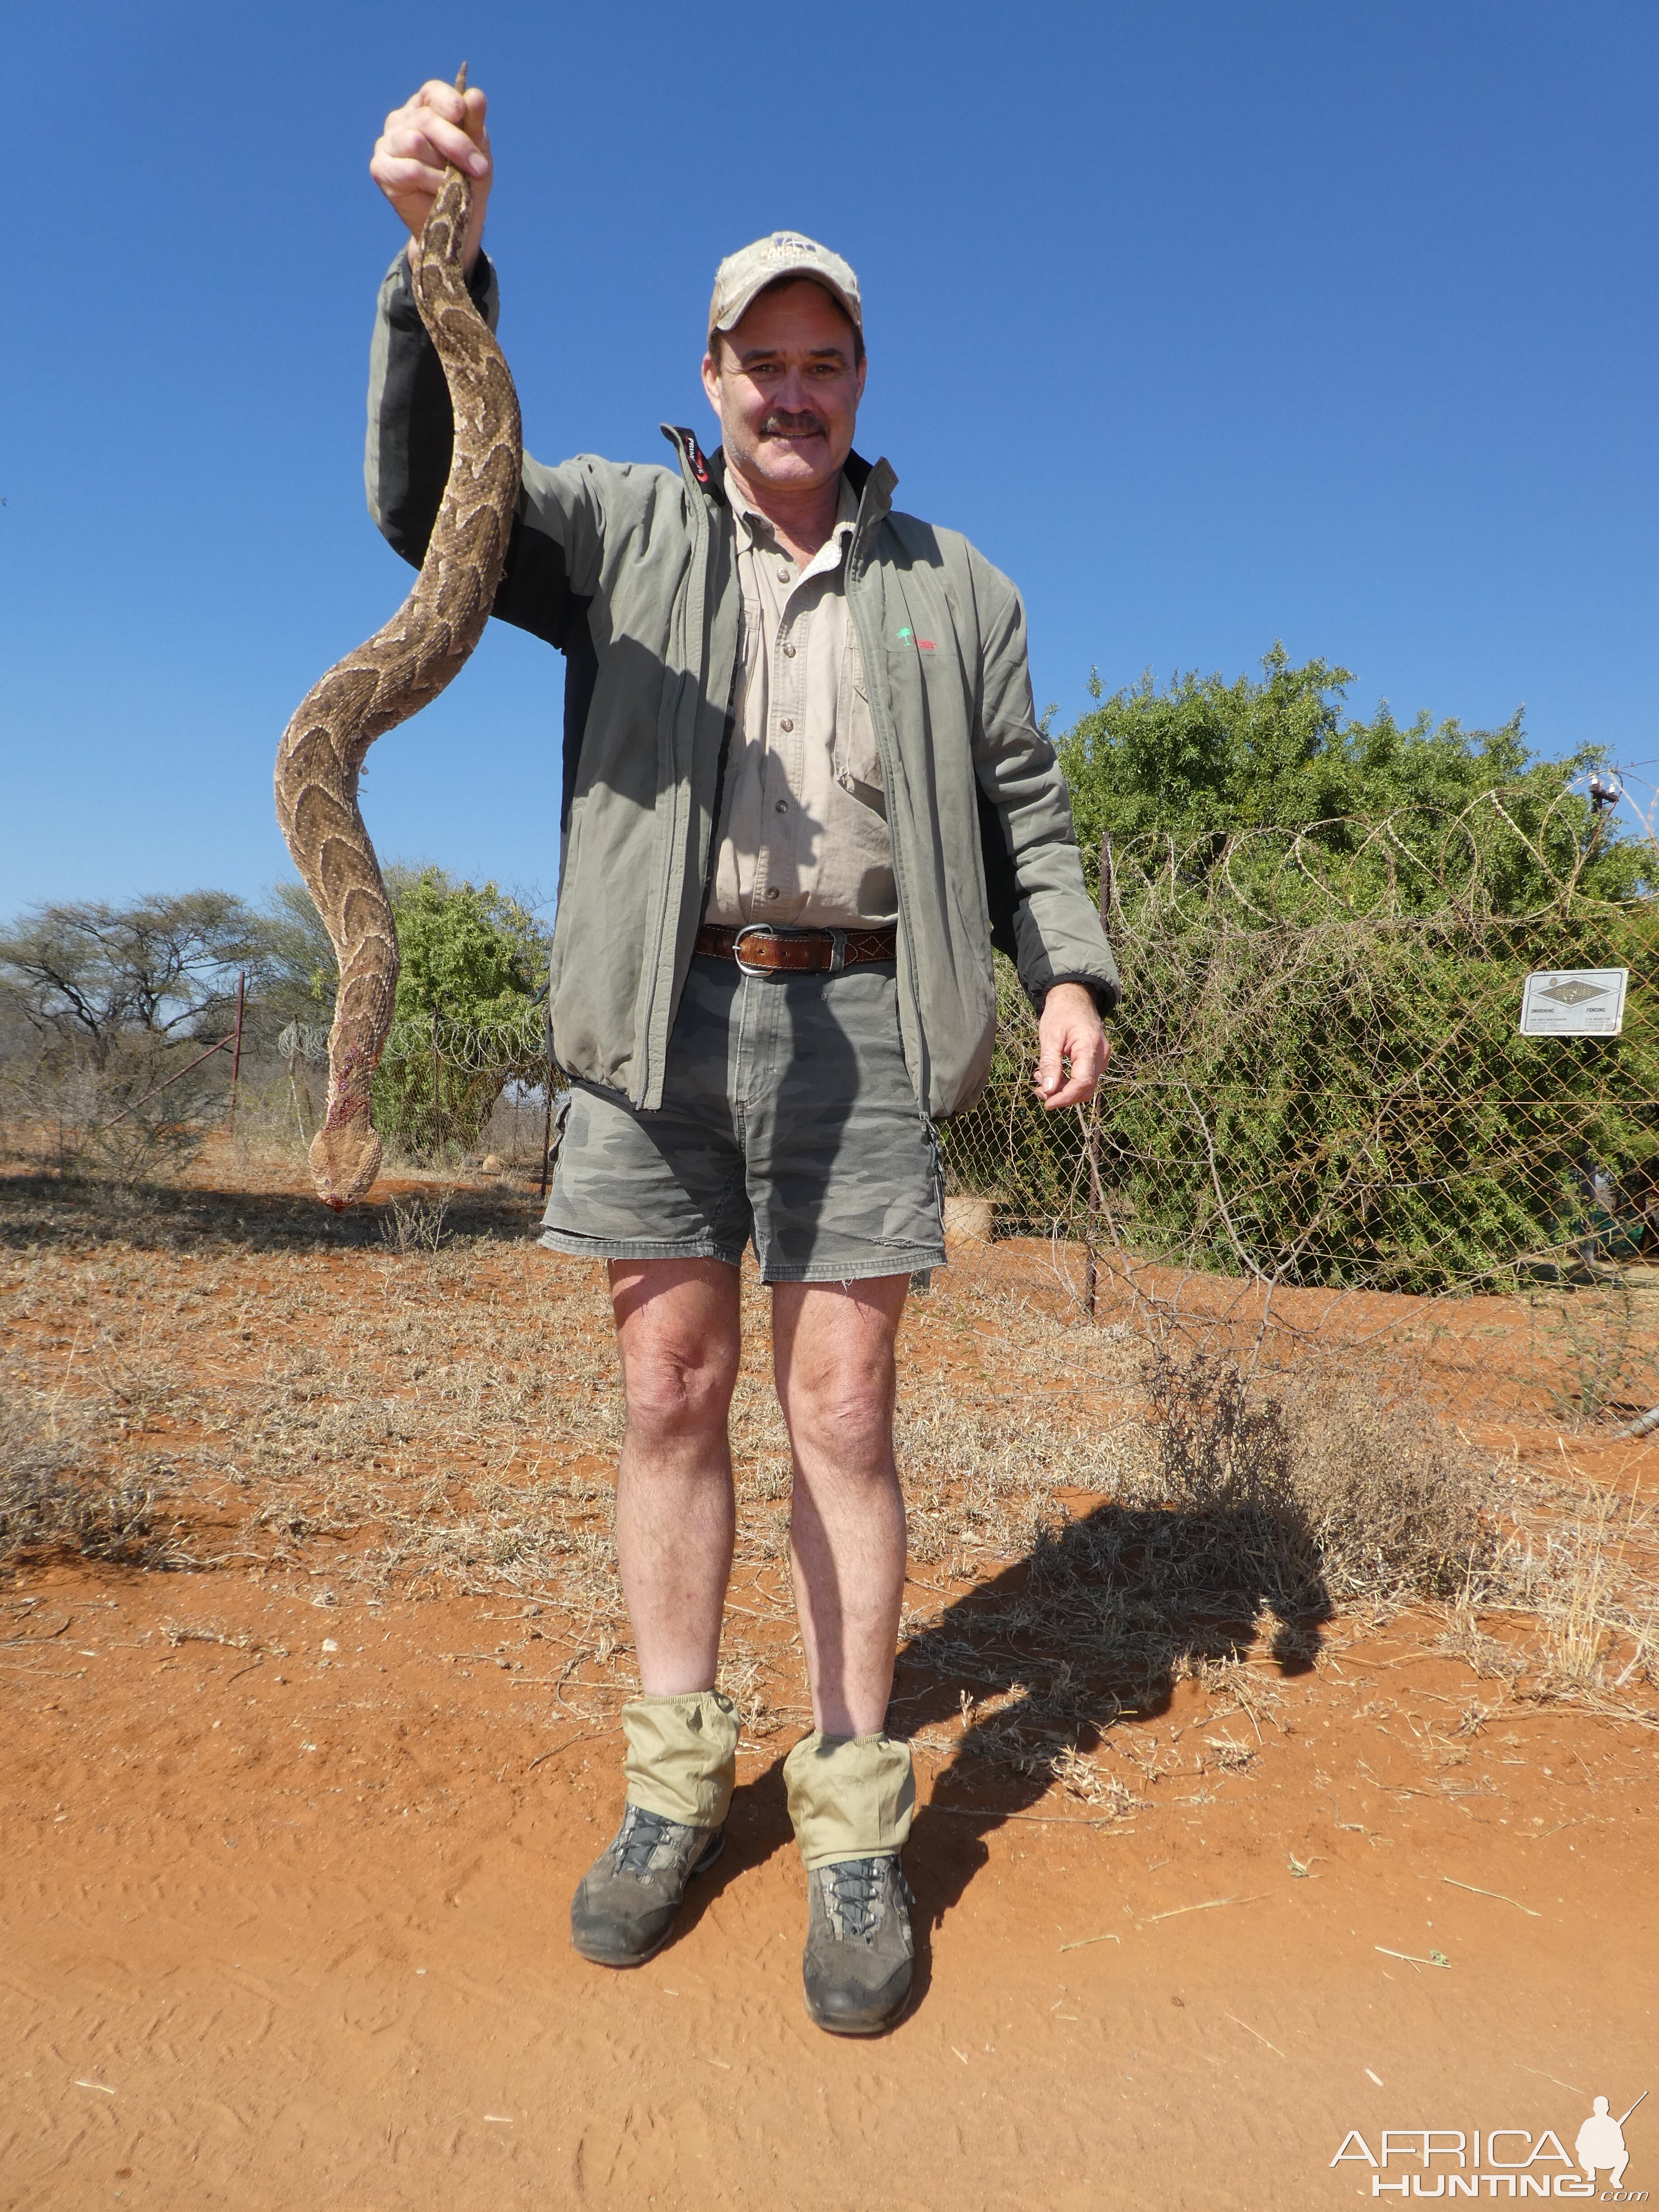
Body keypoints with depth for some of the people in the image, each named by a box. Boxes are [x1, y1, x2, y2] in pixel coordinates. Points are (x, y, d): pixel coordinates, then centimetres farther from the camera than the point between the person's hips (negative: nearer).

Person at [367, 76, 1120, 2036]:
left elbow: (1023, 809, 15)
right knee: (670, 1399, 5)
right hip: (659, 1018, 1)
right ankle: (675, 1777, 22)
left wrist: (1071, 970, -2)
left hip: (858, 1027, 0)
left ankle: (853, 1817, 14)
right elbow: (430, 499, -3)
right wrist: (437, 257, -17)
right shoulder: (623, 530, 14)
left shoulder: (953, 587, 17)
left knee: (840, 1412, 0)